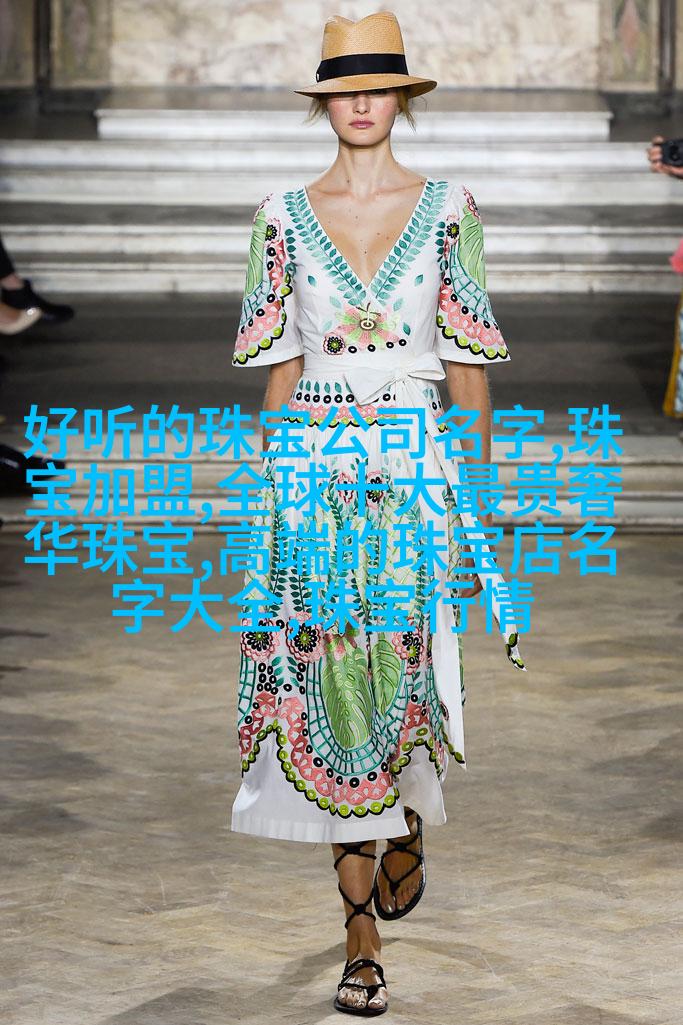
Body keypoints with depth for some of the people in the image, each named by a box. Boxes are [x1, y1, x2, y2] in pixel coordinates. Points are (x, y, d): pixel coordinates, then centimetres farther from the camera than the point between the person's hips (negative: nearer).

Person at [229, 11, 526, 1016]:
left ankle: (408, 825, 34)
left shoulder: (447, 208, 4)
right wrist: (274, 477, 6)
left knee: (402, 667, -3)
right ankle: (363, 939, 0)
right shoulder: (285, 216, 6)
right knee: (332, 676, -3)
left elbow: (469, 359, 5)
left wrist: (473, 480, 1)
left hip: (416, 464, -1)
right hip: (314, 467, 1)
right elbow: (280, 362, 8)